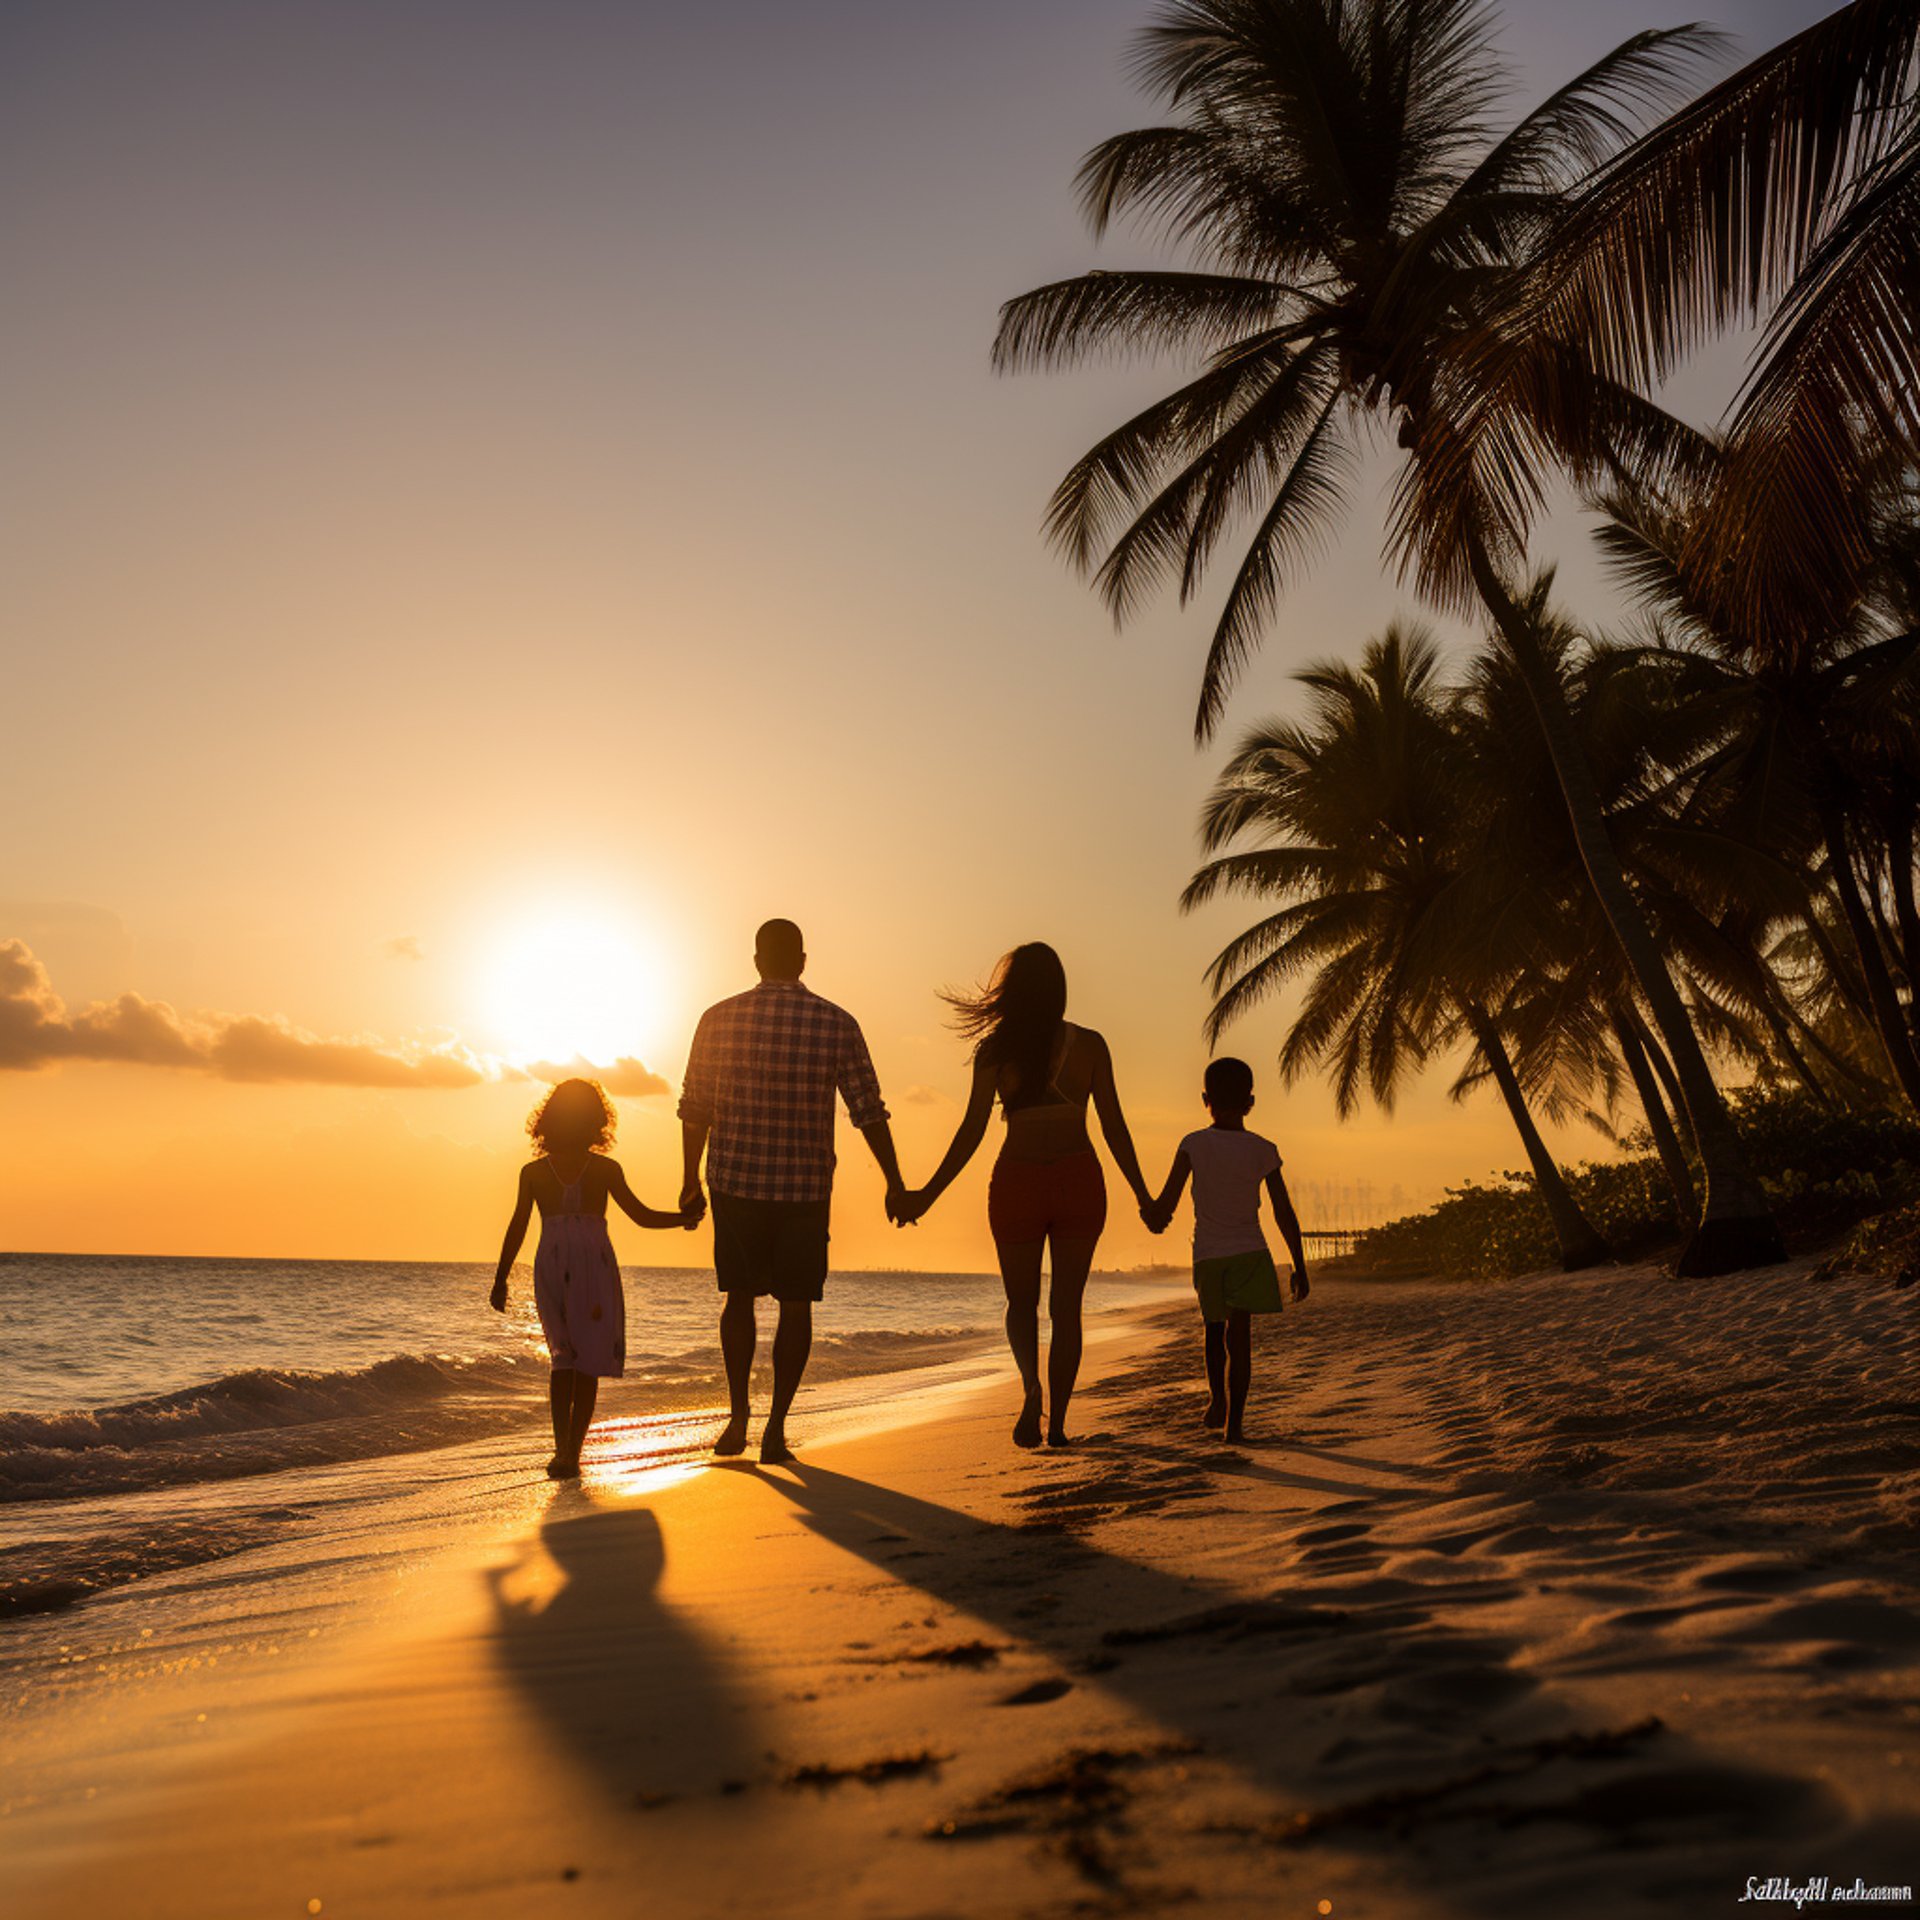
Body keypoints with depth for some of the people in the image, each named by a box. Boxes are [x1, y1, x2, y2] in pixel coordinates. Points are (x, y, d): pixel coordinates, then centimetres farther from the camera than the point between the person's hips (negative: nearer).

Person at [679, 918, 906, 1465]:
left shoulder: (718, 1019, -3)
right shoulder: (837, 1024, -5)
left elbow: (695, 1109, 2)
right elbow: (869, 1112, -5)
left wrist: (691, 1179, 14)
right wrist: (894, 1182, 4)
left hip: (735, 1180, 1)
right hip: (806, 1186, -1)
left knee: (740, 1296, 18)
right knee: (796, 1305, 9)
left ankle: (738, 1414, 11)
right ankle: (776, 1429, 8)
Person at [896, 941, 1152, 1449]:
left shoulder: (994, 1049, -4)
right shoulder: (1089, 1044, -1)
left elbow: (971, 1132, -6)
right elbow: (1114, 1128, 0)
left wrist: (927, 1195, 1)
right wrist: (1142, 1194, 10)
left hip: (1018, 1183, 0)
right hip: (1078, 1182, 1)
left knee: (1021, 1302, 16)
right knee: (1065, 1307, 12)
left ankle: (1030, 1383, -13)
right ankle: (1057, 1423, 11)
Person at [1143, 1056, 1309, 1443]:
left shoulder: (1193, 1145, -7)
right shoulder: (1262, 1151, -4)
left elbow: (1166, 1205, -10)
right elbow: (1285, 1215, -3)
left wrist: (1150, 1215, 13)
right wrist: (1300, 1268, 4)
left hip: (1207, 1254, 1)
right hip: (1248, 1253, -1)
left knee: (1215, 1328, 23)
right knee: (1240, 1334, 0)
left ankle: (1217, 1399, 19)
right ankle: (1235, 1420, -5)